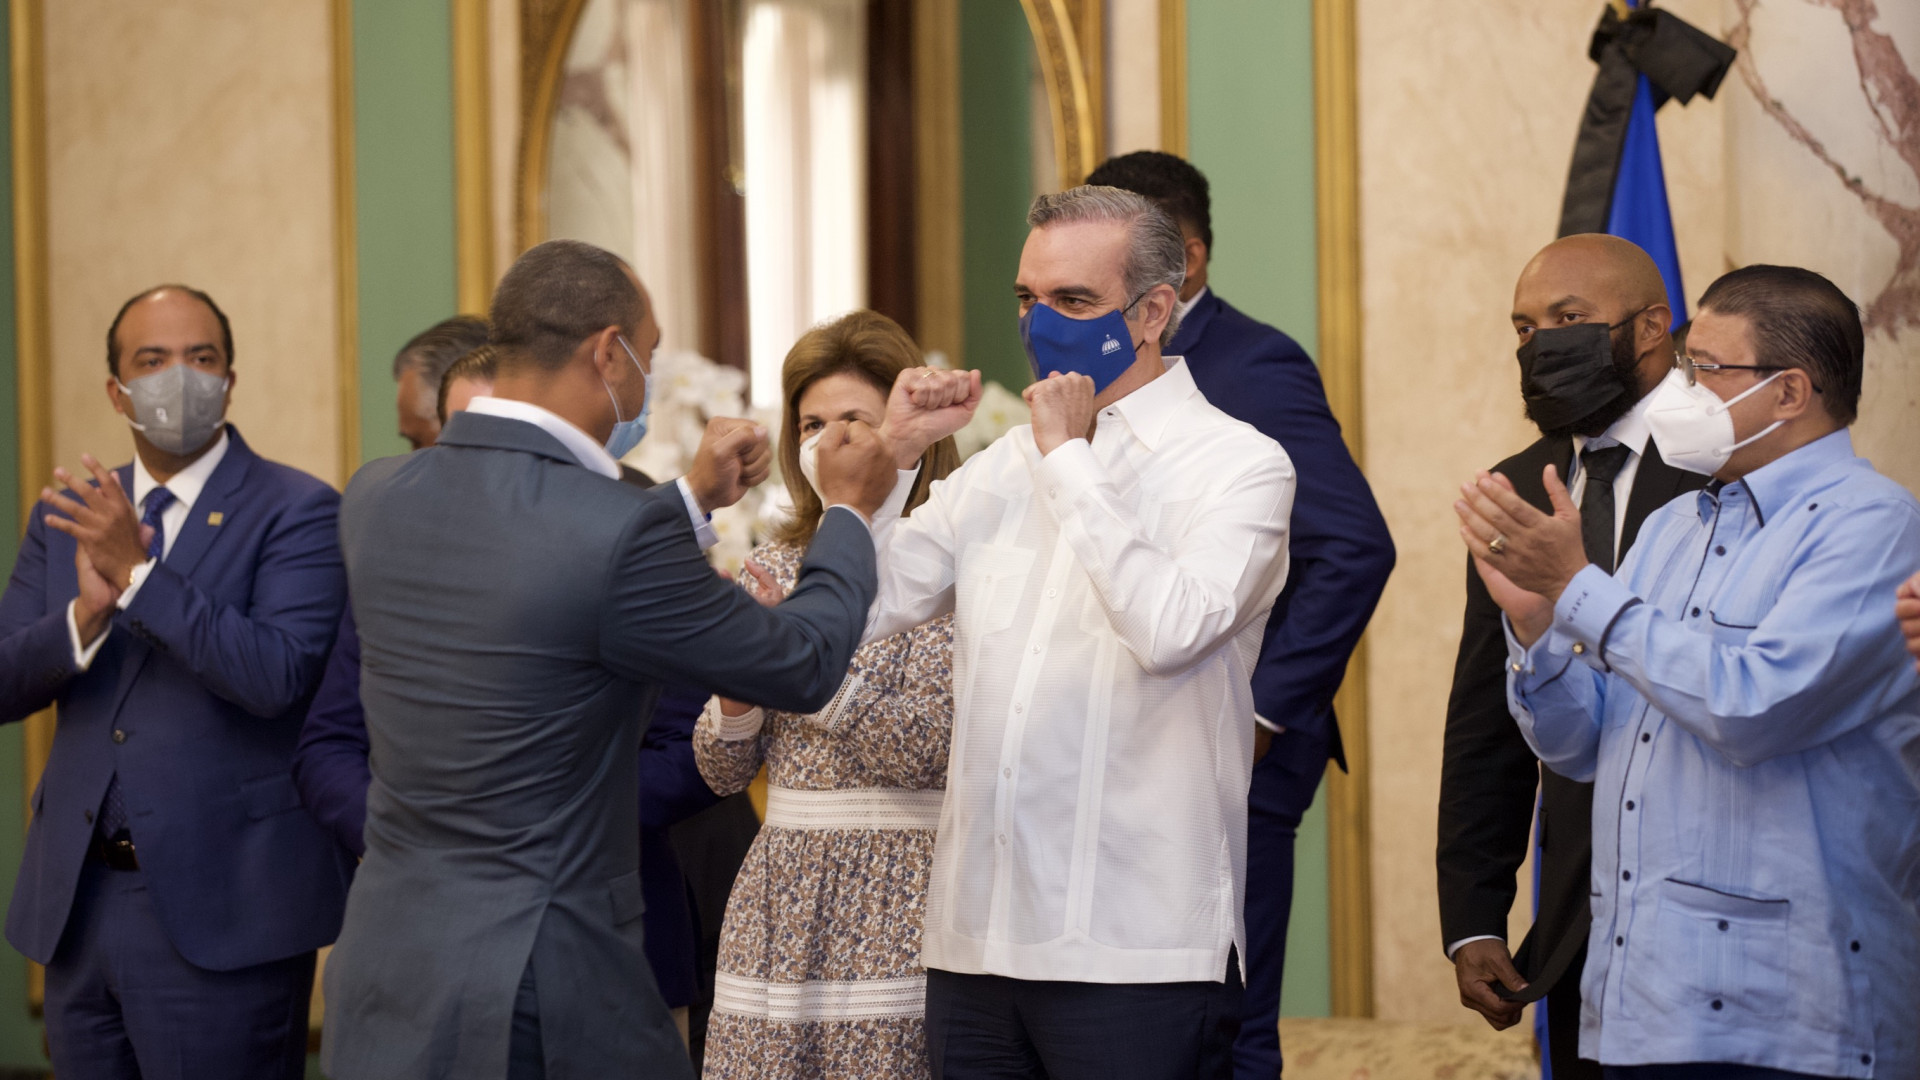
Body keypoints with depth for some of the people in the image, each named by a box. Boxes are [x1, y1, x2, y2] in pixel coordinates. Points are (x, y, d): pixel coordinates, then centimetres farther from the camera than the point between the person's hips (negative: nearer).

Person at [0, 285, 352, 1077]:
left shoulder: (297, 513, -6)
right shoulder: (69, 517, 11)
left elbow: (276, 677, -19)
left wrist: (138, 573, -24)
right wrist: (86, 613, -15)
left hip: (221, 910, -5)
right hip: (76, 900, 5)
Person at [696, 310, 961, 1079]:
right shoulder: (778, 566, 11)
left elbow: (924, 750, -15)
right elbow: (723, 772, 11)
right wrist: (736, 692, -10)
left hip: (896, 899, -5)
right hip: (780, 896, 5)